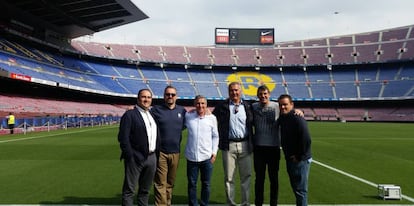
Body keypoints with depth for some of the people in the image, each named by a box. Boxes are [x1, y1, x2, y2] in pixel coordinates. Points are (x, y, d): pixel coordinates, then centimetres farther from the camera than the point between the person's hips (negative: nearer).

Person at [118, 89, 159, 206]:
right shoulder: (129, 115, -6)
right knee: (129, 190, 1)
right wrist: (130, 156, -16)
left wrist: (156, 153, 10)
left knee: (145, 190, 17)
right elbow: (123, 137, -13)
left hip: (152, 158, 7)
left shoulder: (153, 115, 15)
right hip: (136, 158, -7)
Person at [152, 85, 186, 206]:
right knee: (160, 183, -3)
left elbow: (184, 125, 22)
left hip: (175, 152, 4)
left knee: (170, 183, 14)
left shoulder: (182, 110, 8)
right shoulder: (156, 110, -1)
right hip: (160, 152, -3)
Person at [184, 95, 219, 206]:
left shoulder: (212, 118, 0)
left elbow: (215, 136, 7)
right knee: (192, 184, 9)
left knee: (206, 184, 10)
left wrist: (214, 153, 4)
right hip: (191, 156, 0)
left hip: (207, 156, 0)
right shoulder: (188, 116, -1)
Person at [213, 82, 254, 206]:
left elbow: (253, 123, 13)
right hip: (229, 145, -1)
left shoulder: (248, 106, 8)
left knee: (246, 176, 7)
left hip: (245, 145, 1)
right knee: (229, 177, 5)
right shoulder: (222, 106, 3)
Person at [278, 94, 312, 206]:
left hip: (300, 160, -9)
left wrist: (299, 157, -16)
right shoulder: (282, 118, 7)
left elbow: (306, 140, -23)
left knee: (300, 190, -1)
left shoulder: (297, 119, -19)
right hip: (289, 159, 9)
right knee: (295, 188, 19)